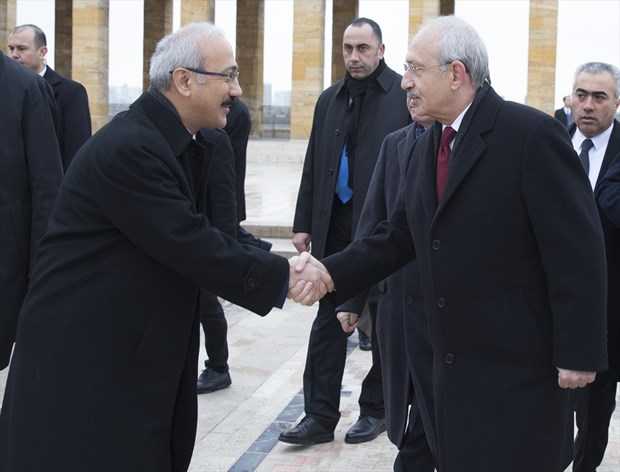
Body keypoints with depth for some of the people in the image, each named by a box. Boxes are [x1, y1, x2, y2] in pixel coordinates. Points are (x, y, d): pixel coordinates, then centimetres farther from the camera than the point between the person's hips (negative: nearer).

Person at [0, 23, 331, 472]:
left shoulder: (189, 144, 8)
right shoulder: (128, 147, -22)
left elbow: (206, 233, 6)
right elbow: (189, 245, -24)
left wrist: (283, 265, -8)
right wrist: (281, 276, -15)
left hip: (138, 348, 9)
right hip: (81, 355, -9)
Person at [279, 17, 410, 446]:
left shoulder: (405, 95, -5)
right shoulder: (330, 99, 11)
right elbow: (313, 166, 13)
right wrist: (304, 223, 9)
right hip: (335, 225, 5)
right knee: (328, 319, 5)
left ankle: (376, 409, 23)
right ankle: (321, 415, 11)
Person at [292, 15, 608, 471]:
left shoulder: (531, 133, -16)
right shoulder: (428, 146, 10)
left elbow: (577, 251, -17)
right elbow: (398, 236, 12)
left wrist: (579, 353, -17)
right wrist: (331, 273, -2)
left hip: (520, 362, -7)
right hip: (455, 364, 8)